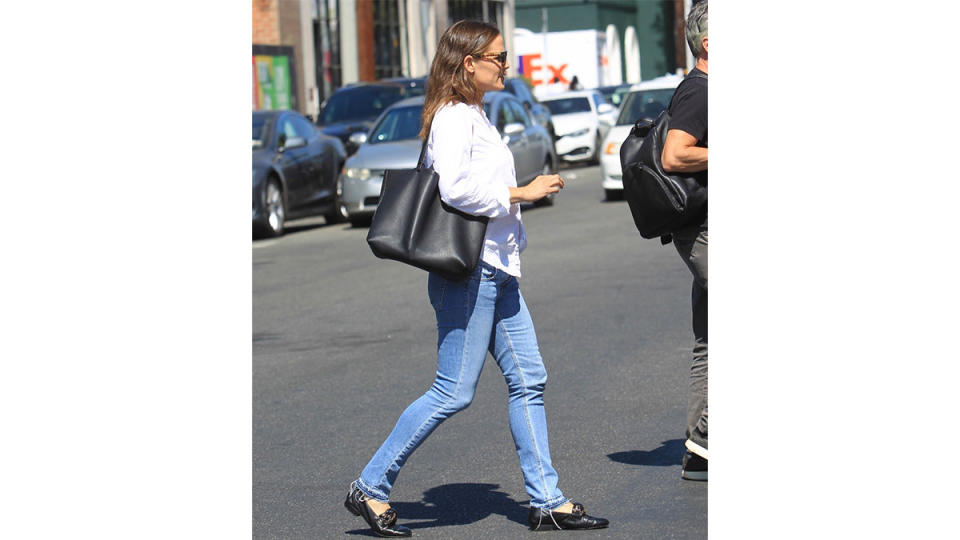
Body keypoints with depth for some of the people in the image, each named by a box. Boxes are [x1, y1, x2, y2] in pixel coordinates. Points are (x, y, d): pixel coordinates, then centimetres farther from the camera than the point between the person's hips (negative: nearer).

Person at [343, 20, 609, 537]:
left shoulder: (475, 117, 18)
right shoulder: (452, 117, -13)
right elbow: (454, 187, -26)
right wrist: (522, 193, -19)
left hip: (498, 271, 10)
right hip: (469, 269, -10)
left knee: (528, 381, 7)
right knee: (454, 392, -7)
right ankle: (371, 488, 2)